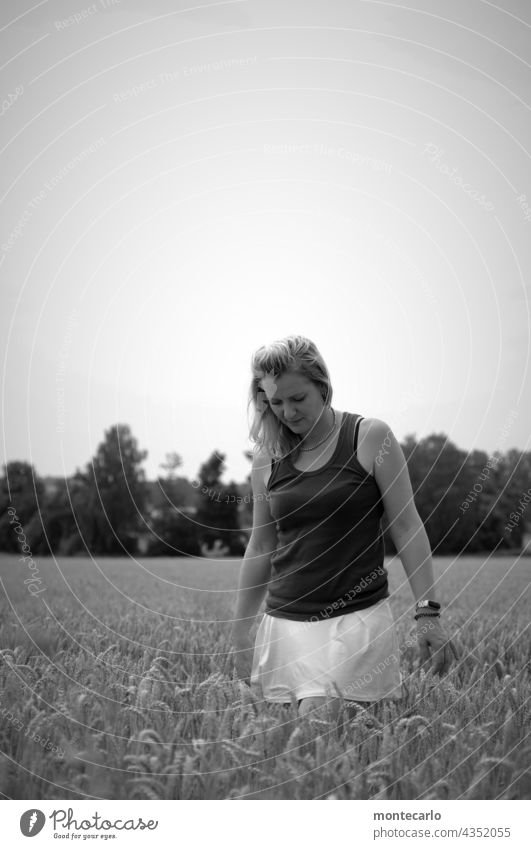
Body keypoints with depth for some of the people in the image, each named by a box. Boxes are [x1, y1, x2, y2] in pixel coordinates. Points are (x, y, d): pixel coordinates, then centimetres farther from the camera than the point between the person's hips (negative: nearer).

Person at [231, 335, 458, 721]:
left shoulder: (370, 437, -2)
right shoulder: (267, 457, 7)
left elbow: (407, 526, -1)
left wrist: (429, 612, -6)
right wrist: (240, 631, 18)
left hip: (358, 617, -3)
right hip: (285, 623, 3)